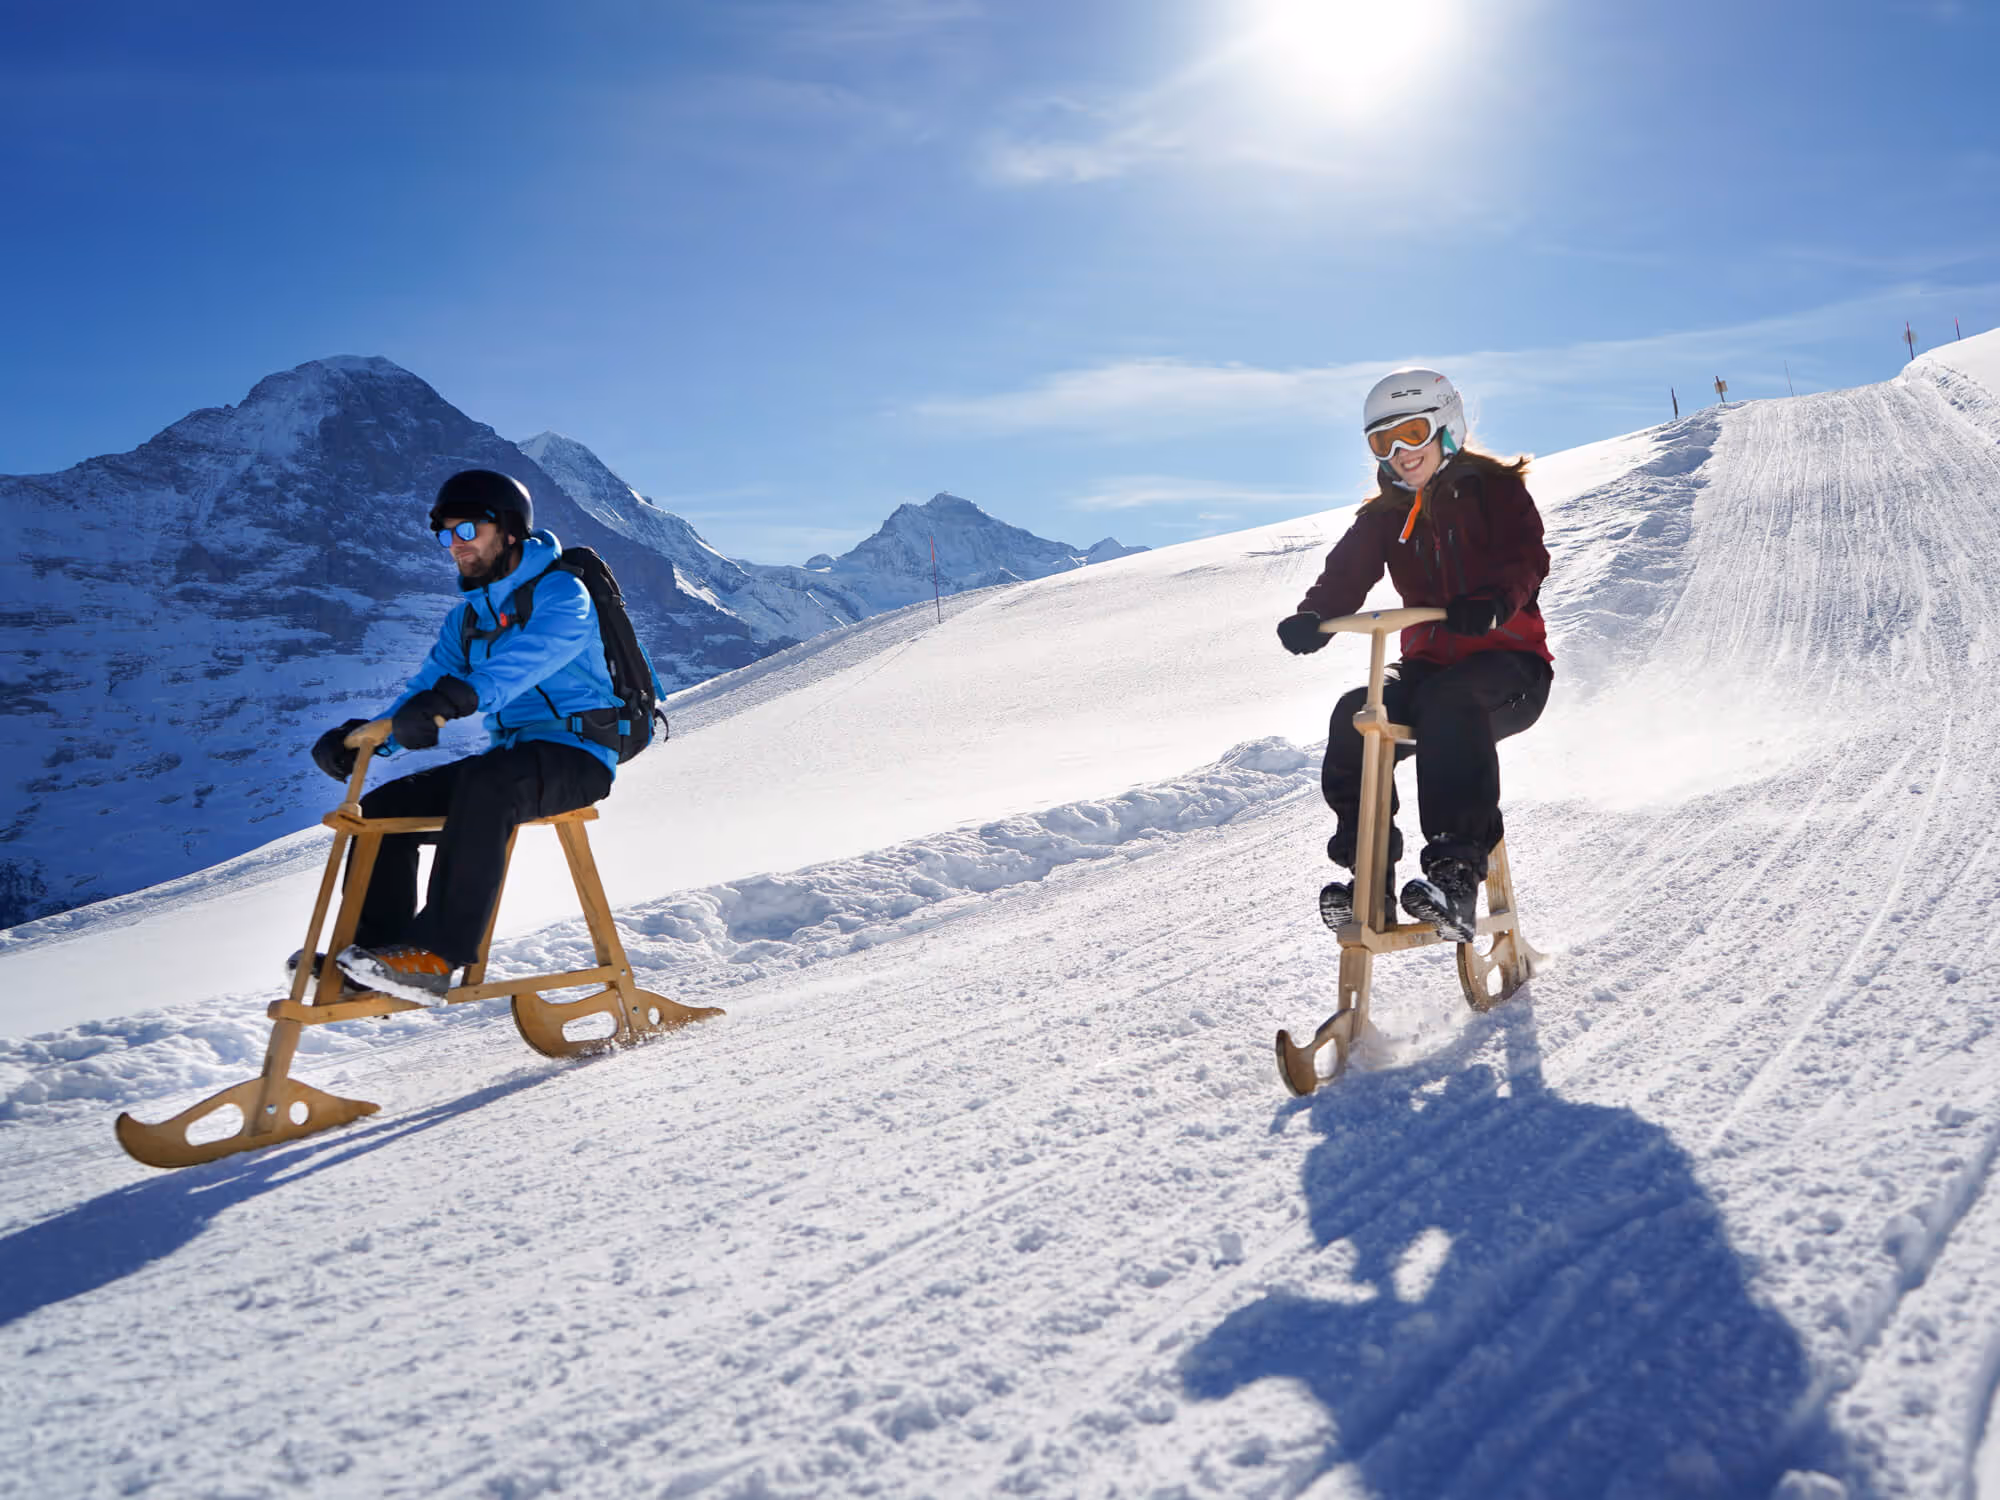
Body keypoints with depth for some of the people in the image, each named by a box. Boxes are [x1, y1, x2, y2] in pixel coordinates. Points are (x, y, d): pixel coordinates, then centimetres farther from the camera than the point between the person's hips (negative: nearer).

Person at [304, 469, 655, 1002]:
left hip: (576, 755, -8)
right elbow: (428, 684, 6)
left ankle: (436, 956, -38)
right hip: (510, 755, 8)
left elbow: (528, 658, -29)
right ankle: (377, 947, -1)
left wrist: (463, 694, -48)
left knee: (487, 783, -37)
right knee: (384, 806, -4)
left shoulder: (562, 593, -8)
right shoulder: (467, 617, 16)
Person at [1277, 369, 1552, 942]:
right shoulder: (1385, 516, 14)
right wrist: (1314, 617, -26)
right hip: (1428, 662, 5)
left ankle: (1456, 876, -42)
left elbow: (1526, 558, -15)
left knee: (1447, 702, -38)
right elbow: (1347, 572, -3)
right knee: (1355, 715, -26)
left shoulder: (1495, 488, 1)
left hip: (1509, 663, -4)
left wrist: (1493, 601, -38)